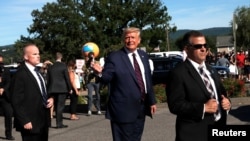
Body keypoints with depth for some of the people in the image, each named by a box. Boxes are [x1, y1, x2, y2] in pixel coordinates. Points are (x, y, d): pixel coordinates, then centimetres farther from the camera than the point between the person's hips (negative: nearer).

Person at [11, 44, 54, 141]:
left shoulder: (39, 71, 13)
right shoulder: (20, 75, -15)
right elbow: (17, 101, -18)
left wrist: (50, 98, 3)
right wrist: (25, 121, -20)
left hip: (43, 122, 9)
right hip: (31, 123, -9)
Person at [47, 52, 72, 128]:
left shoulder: (50, 67, 6)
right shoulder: (63, 66, -7)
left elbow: (48, 80, 8)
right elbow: (67, 78, -8)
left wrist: (49, 89, 14)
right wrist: (69, 88, -1)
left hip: (53, 89, 5)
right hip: (62, 89, -4)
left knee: (56, 106, 13)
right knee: (60, 106, -2)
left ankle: (59, 122, 18)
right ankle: (59, 123, -2)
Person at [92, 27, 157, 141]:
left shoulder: (143, 55, 10)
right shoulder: (114, 57, -8)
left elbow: (148, 79, 14)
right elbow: (106, 78, -13)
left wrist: (152, 101, 13)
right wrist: (100, 72, -36)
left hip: (141, 108, 6)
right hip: (124, 109, -6)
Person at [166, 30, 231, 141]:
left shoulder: (211, 70, 11)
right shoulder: (178, 73, -13)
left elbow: (221, 93, 19)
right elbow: (175, 105, -19)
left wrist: (226, 102, -2)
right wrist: (203, 108, -23)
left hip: (219, 127, 7)